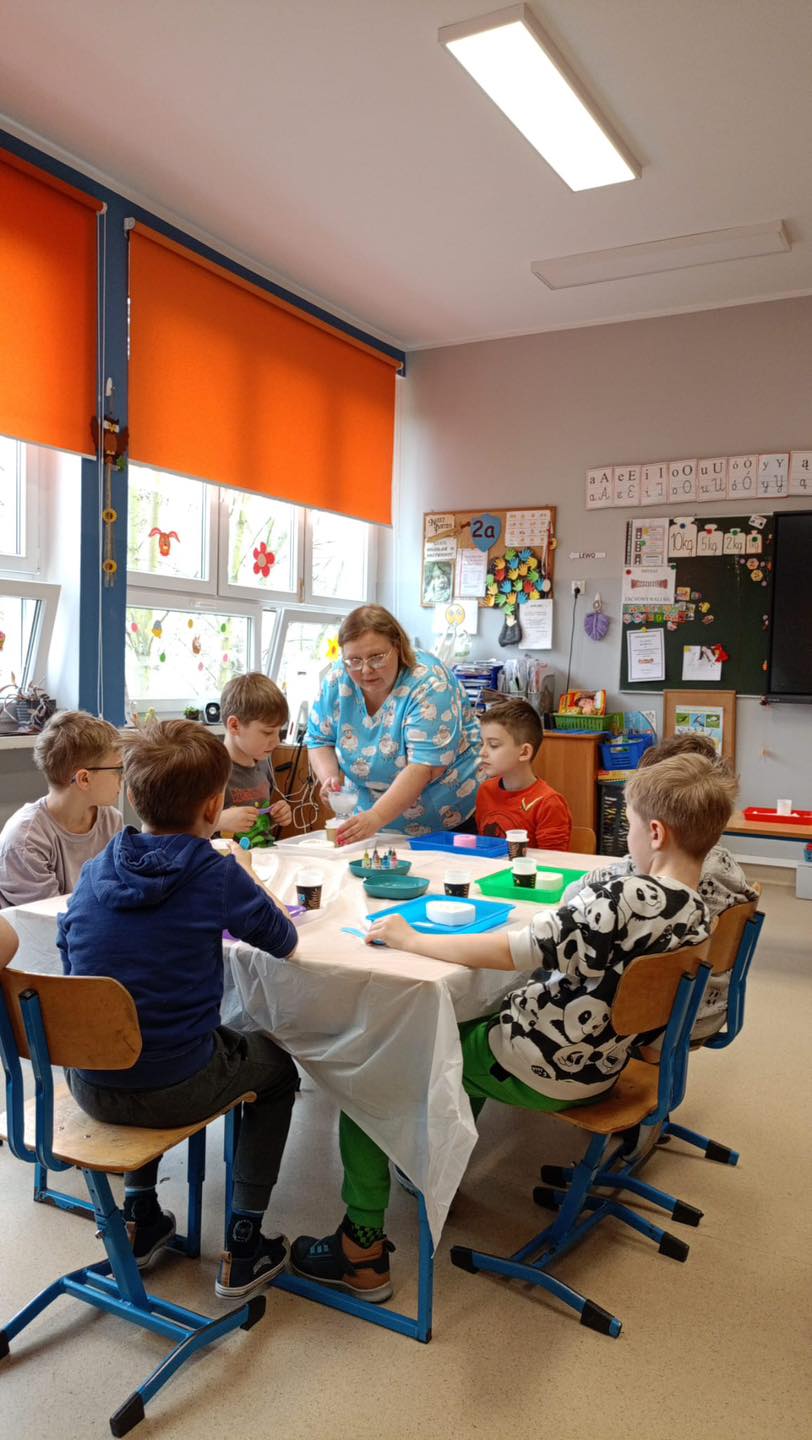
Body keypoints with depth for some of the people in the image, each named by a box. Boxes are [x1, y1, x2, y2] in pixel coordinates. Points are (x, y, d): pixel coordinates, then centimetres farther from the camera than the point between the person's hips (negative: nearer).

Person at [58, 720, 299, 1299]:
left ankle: (140, 1218, 37)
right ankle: (244, 1246, 22)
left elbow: (69, 953, 12)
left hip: (88, 1086, 5)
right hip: (175, 1090, -5)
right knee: (275, 1064, 24)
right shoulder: (217, 874, -17)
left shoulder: (95, 871, -2)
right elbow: (284, 941, -3)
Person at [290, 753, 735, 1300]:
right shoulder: (697, 913, -3)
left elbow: (505, 951, -29)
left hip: (537, 1072, -9)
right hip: (598, 1066, 9)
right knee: (471, 1023, 34)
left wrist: (411, 938, -20)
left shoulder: (627, 897, -29)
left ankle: (364, 1250, 10)